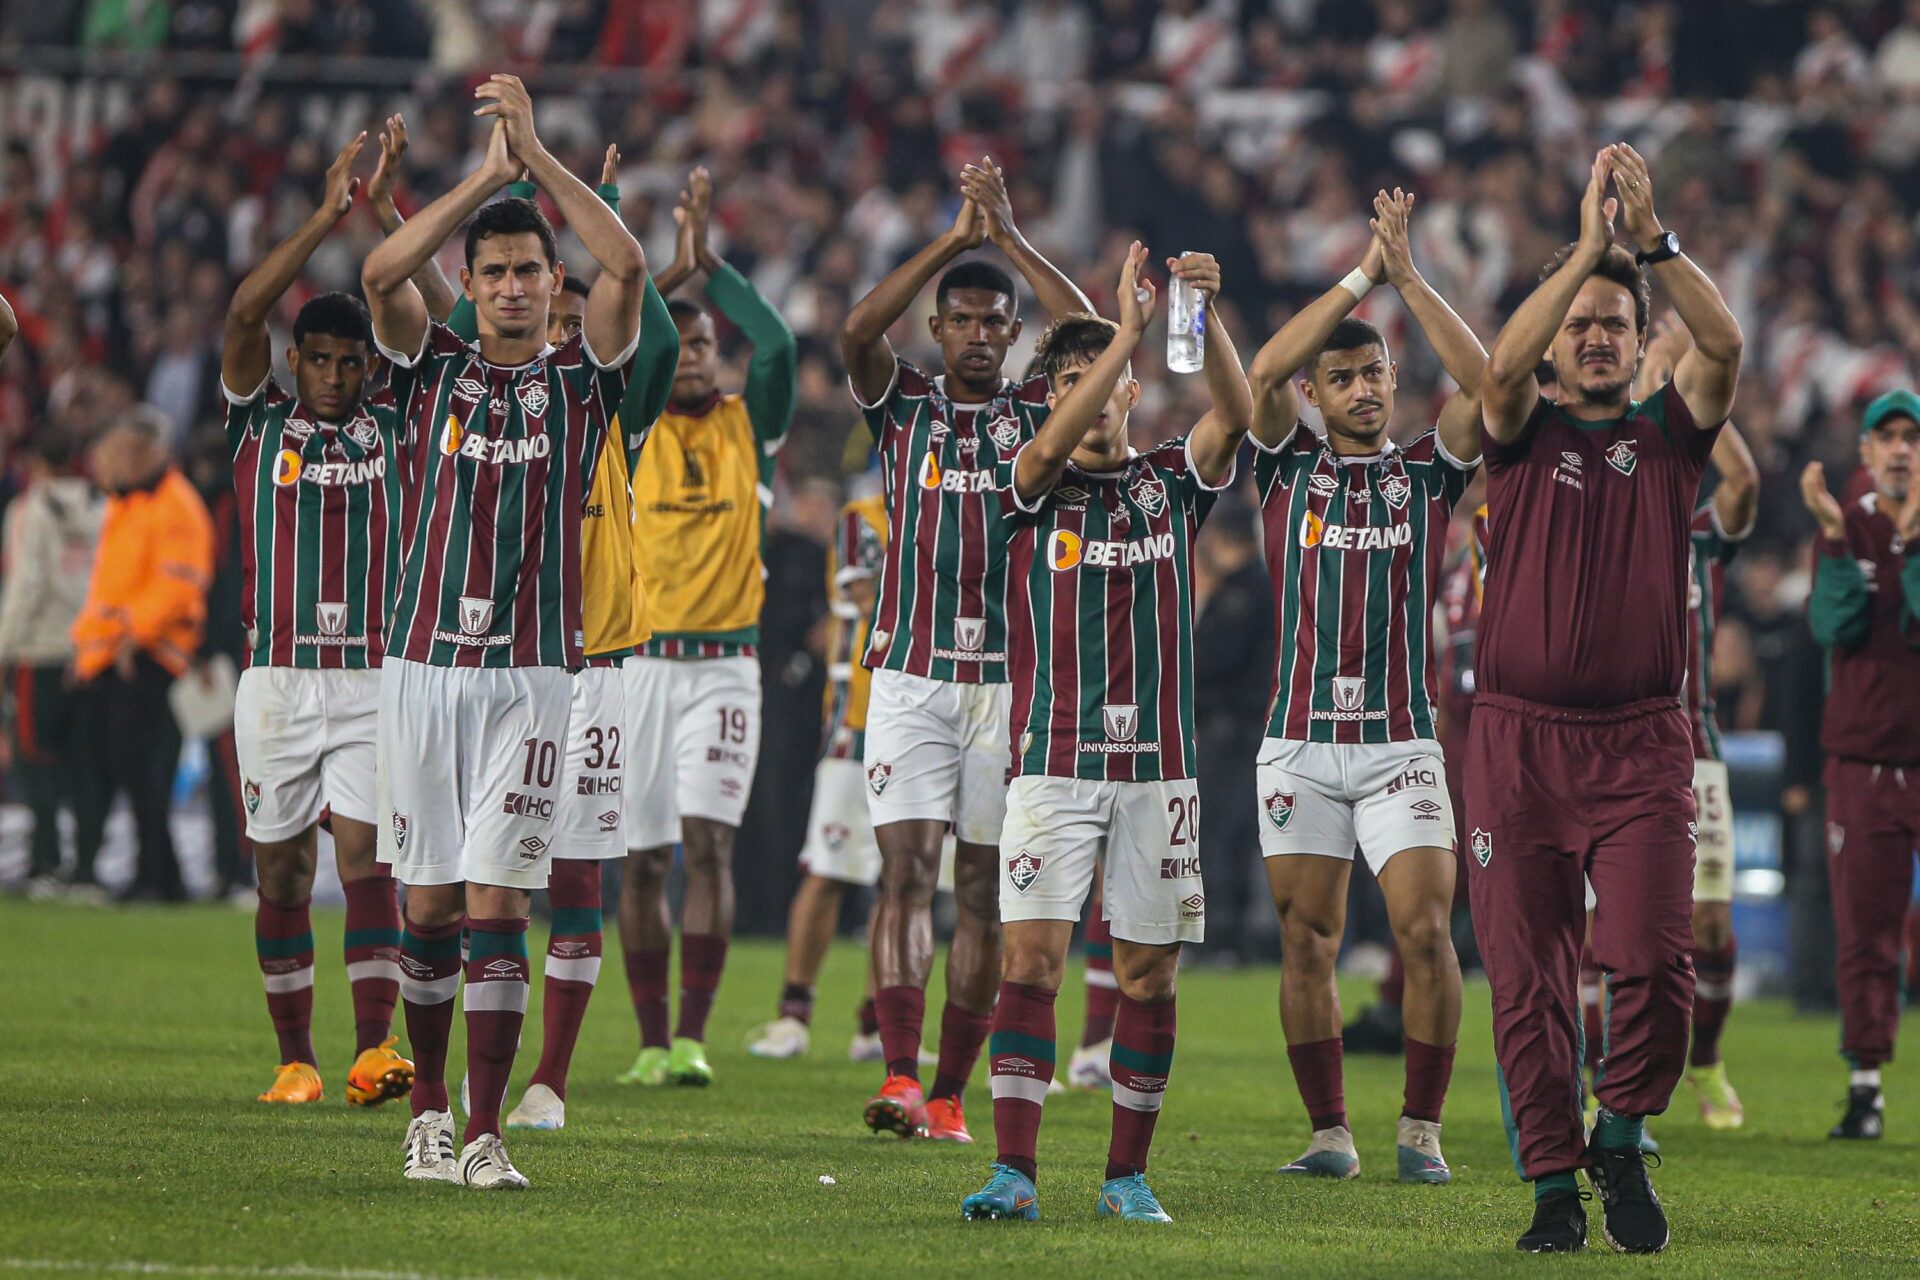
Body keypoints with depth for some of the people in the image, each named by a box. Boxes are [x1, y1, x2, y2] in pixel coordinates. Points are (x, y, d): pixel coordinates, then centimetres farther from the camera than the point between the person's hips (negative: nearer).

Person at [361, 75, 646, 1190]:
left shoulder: (582, 376, 7)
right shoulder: (437, 368, 10)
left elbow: (629, 267, -9)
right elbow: (381, 274, -8)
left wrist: (539, 155, -9)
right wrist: (488, 174, -9)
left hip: (531, 671, -2)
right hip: (424, 665, 2)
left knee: (495, 906, -7)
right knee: (430, 902, 6)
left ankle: (486, 1135, -8)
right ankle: (429, 1107, 20)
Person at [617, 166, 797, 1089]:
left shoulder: (747, 427, 7)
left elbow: (777, 345, -8)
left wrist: (708, 261, -7)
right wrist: (674, 268, -10)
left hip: (723, 666, -1)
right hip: (641, 662, 1)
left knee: (708, 841, -13)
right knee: (642, 861, 4)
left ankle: (693, 1037, -13)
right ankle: (652, 1042, 11)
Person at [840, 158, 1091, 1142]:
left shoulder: (1039, 415, 10)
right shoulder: (903, 407, 9)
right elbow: (857, 331, -8)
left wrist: (1010, 238, -7)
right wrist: (953, 239, -9)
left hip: (1010, 680, 1)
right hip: (912, 675, -1)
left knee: (983, 891, 2)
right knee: (906, 870, -13)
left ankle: (949, 1095, 6)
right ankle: (898, 1079, -23)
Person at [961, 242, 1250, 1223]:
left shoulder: (1170, 481, 10)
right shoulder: (1032, 488, 5)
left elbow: (1234, 415, -8)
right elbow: (1051, 449, -17)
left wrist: (1205, 315, -25)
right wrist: (1130, 328, -24)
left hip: (1157, 764, 2)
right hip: (1053, 762, -2)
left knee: (1148, 971, 3)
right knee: (1030, 957, -10)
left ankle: (1127, 1174, 11)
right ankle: (1014, 1172, -12)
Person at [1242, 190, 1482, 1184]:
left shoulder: (1427, 471, 8)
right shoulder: (1289, 468, 8)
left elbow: (1484, 384, -8)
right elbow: (1264, 371, -9)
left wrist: (1408, 276, -11)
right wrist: (1360, 275, -10)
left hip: (1402, 744, -1)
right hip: (1300, 745, 1)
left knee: (1425, 929, -11)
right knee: (1307, 943, 1)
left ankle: (1421, 1129, -2)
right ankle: (1329, 1132, 8)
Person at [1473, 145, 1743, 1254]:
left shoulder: (1667, 436, 10)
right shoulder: (1525, 435, 8)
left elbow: (1724, 346, -8)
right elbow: (1504, 365, -14)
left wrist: (1653, 236, -18)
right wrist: (1586, 245, -20)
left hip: (1643, 744, 0)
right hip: (1520, 738, 0)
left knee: (1655, 963, -14)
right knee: (1529, 982, 0)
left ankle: (1622, 1144, 9)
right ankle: (1553, 1189, 10)